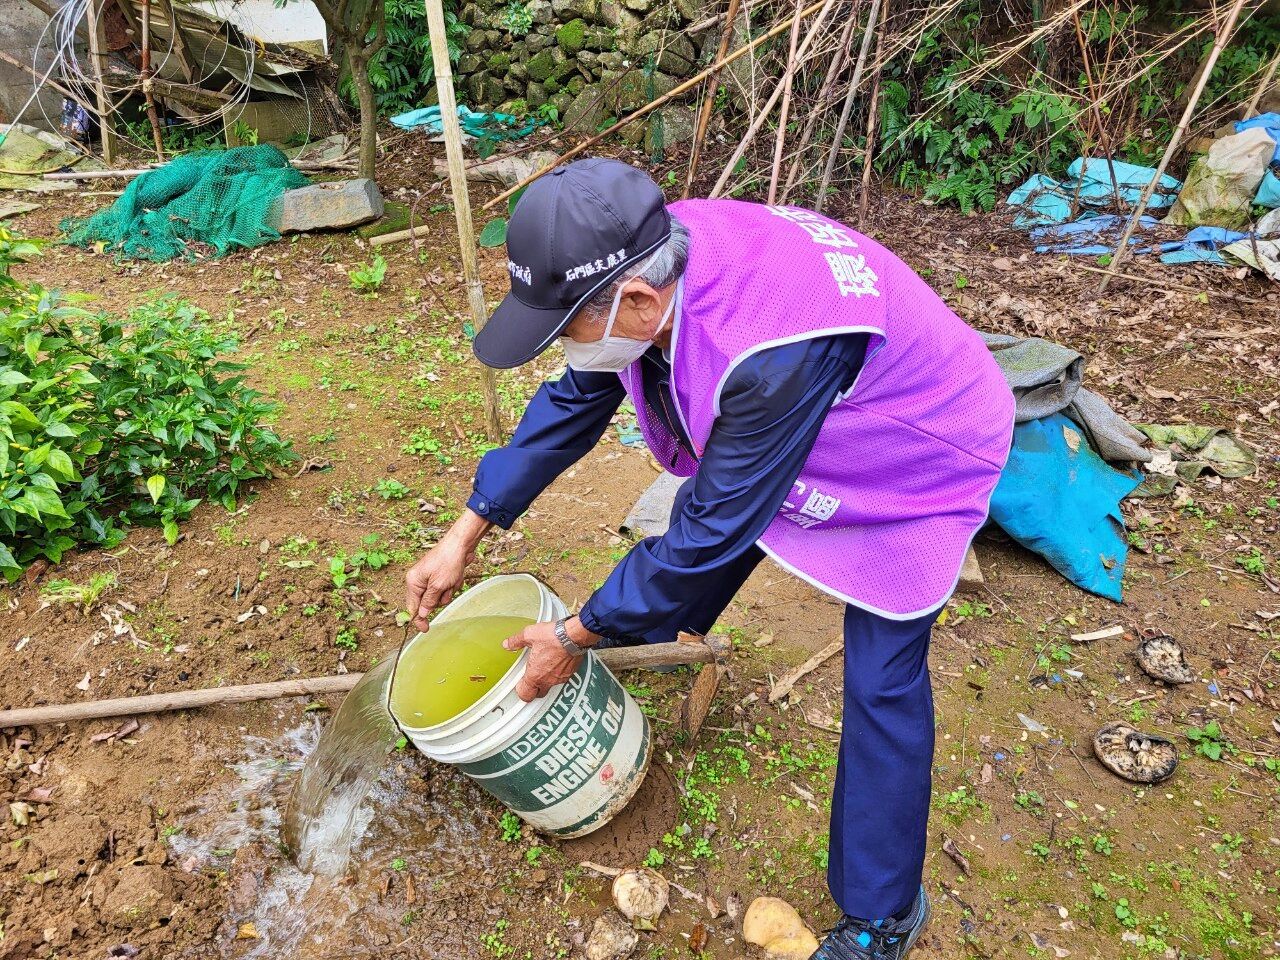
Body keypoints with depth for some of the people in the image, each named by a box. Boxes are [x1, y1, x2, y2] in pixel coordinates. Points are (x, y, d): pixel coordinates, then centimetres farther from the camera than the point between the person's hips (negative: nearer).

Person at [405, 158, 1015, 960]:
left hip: (917, 460, -7)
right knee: (707, 517, 18)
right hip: (800, 430, 7)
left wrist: (578, 636, -19)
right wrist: (466, 534, -5)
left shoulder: (772, 352, -44)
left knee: (882, 680, -7)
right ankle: (667, 635, 51)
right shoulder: (644, 264, -20)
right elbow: (573, 400, -7)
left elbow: (713, 529, -33)